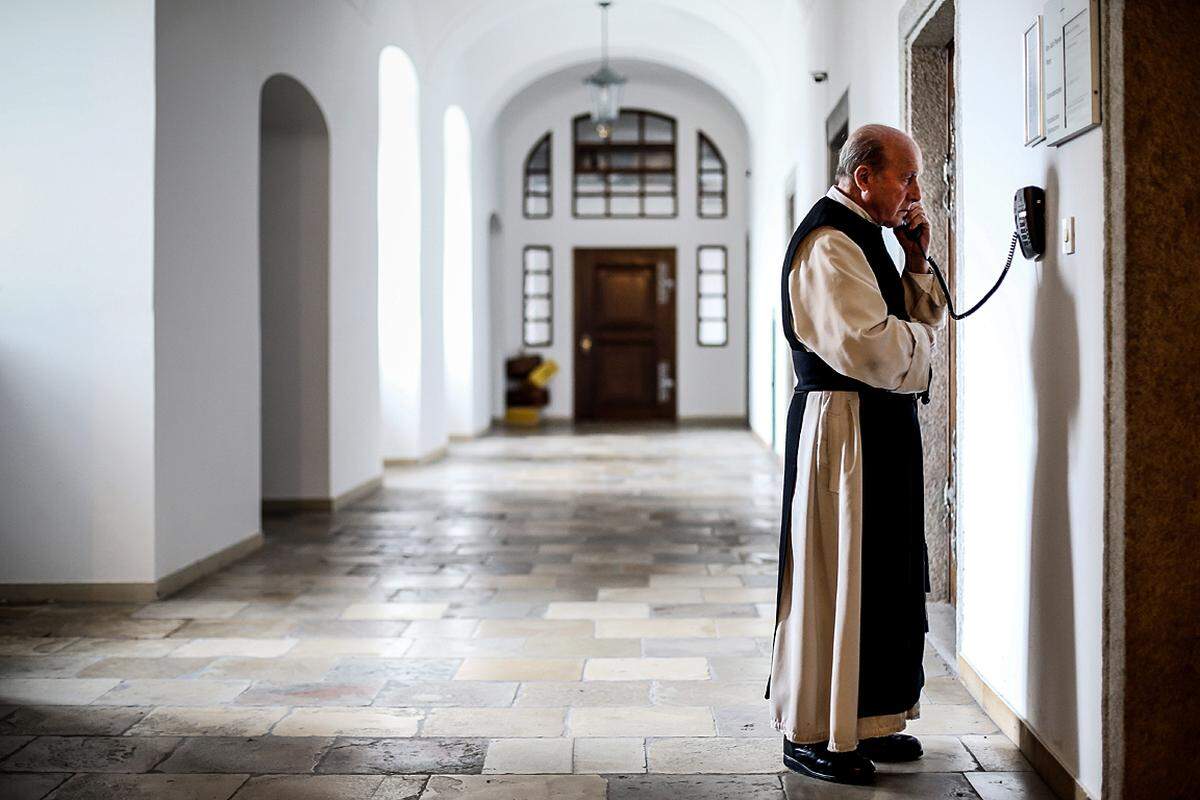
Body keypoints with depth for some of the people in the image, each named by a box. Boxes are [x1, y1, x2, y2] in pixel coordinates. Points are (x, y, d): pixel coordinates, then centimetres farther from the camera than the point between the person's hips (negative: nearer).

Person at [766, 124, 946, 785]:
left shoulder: (861, 237, 18)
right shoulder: (829, 243, -15)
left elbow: (921, 316, 22)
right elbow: (872, 344, -26)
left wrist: (917, 260, 7)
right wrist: (918, 339, -6)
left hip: (880, 430, 11)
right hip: (843, 426, -11)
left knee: (879, 575, 15)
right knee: (835, 578, -3)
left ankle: (864, 722, 27)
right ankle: (810, 736, 9)